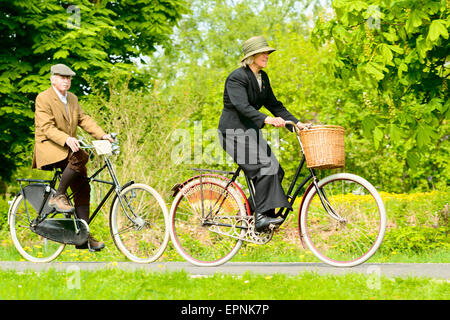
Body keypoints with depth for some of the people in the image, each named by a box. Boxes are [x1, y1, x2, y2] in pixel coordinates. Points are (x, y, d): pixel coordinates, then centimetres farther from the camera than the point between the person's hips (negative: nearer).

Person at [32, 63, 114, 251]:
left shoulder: (72, 99, 15)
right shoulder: (43, 99, -9)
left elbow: (84, 119, 11)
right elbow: (47, 128, -18)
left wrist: (102, 135, -6)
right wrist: (66, 139, -34)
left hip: (68, 147, 8)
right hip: (49, 148, -8)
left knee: (83, 189, -2)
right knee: (80, 157, -34)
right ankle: (58, 196, -19)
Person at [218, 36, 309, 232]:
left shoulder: (263, 78, 10)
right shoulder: (237, 78, -15)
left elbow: (273, 104, 13)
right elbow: (242, 107, -28)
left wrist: (296, 123, 2)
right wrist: (267, 120, -42)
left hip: (251, 131, 8)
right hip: (233, 132, -8)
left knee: (276, 171, -6)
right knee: (265, 167, -24)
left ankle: (250, 210, 4)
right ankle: (262, 216, -24)